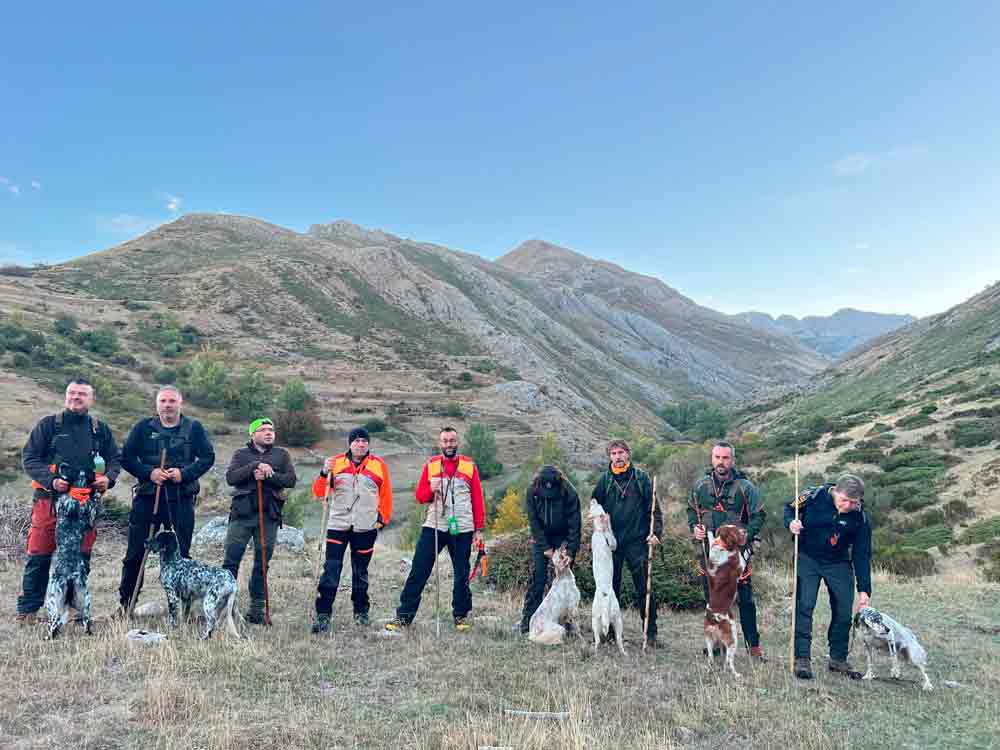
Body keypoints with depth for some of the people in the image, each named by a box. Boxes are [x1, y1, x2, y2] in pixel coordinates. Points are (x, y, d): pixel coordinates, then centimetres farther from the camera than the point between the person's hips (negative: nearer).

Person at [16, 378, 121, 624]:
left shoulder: (100, 429, 13)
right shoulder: (48, 425, 5)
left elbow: (115, 459, 15)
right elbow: (29, 458, 1)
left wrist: (108, 478, -5)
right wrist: (50, 480, -13)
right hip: (50, 498, -2)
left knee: (81, 556, 6)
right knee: (39, 555, 0)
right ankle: (27, 608, 13)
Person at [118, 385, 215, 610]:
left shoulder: (194, 428, 5)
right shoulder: (144, 427, 6)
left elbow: (208, 457, 2)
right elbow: (126, 458, 4)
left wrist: (184, 473, -12)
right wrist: (149, 472, -11)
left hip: (181, 500, 0)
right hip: (147, 497, 0)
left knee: (181, 553, 5)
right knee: (135, 553, 5)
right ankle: (125, 603, 19)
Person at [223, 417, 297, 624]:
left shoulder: (282, 455, 12)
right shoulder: (241, 454, 10)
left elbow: (290, 480, -1)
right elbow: (231, 477, -6)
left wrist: (266, 476, -13)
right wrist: (255, 466, -16)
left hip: (269, 515, 1)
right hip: (242, 514, -1)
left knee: (262, 564, 6)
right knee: (231, 561, -4)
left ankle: (257, 609, 14)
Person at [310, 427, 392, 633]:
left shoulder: (379, 465, 3)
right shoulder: (336, 463, 3)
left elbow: (386, 495, 8)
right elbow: (319, 492, 0)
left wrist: (383, 519, 4)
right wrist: (325, 473, -16)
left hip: (366, 528, 0)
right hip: (338, 525, 0)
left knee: (360, 572, 11)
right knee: (331, 571, -6)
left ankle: (361, 612, 25)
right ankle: (323, 614, 0)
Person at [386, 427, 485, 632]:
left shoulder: (469, 465, 4)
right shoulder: (431, 464, 7)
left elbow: (477, 499, 5)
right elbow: (420, 496, 8)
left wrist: (479, 529, 2)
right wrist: (431, 490, -13)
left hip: (462, 529, 0)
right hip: (434, 526, 1)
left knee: (462, 574, 8)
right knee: (418, 571, -1)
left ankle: (461, 615, 24)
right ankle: (404, 616, 7)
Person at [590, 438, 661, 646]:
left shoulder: (641, 477, 1)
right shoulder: (605, 479, 6)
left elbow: (654, 507, 1)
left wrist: (655, 531, -10)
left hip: (637, 541, -2)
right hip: (611, 541, 2)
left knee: (644, 587, 0)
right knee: (610, 586, 9)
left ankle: (651, 633, 10)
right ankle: (609, 629, 21)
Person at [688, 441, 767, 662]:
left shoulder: (745, 486, -4)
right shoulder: (701, 485, 6)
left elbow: (759, 515, -1)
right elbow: (691, 510, 18)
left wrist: (745, 536, -13)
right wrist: (694, 527, 1)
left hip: (736, 551, -3)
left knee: (745, 599, 0)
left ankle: (754, 646, 11)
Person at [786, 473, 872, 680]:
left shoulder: (860, 519, -13)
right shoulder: (814, 497, -19)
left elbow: (862, 556, -8)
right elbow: (789, 508, -1)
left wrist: (864, 590, -10)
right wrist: (791, 522, -24)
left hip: (839, 564, 2)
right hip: (808, 559, -2)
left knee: (844, 612, 3)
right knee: (804, 606, -11)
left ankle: (838, 659, 21)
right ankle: (802, 659, -6)